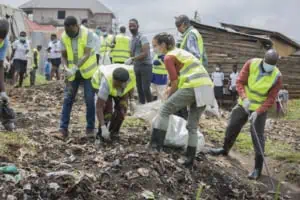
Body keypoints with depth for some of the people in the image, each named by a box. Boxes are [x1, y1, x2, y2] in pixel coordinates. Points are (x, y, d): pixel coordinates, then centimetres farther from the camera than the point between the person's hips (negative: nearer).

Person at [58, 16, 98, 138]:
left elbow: (87, 54, -24)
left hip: (88, 71, -3)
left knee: (90, 100, -3)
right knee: (68, 99, -1)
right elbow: (64, 56, 0)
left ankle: (90, 128, 7)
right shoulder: (64, 37, -7)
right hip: (72, 73, 3)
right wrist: (66, 68, -20)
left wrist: (75, 67, -35)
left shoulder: (87, 34, -18)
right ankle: (63, 127, 3)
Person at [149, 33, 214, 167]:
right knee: (193, 126, 14)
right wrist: (172, 89, 27)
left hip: (193, 87, -8)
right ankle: (189, 160, 17)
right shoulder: (181, 52, 27)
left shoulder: (169, 57, 1)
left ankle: (155, 145, 2)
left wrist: (169, 96, 12)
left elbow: (175, 82, -3)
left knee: (165, 110, 4)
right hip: (206, 87, 8)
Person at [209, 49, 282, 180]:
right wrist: (244, 98, -30)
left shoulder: (277, 77, -19)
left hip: (260, 109, -3)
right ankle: (225, 149, 41)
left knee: (257, 136, -7)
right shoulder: (251, 64, -16)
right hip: (244, 104, 3)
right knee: (232, 127, 16)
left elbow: (271, 99, -16)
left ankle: (258, 168, 2)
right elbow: (240, 82, -14)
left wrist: (257, 112, -27)